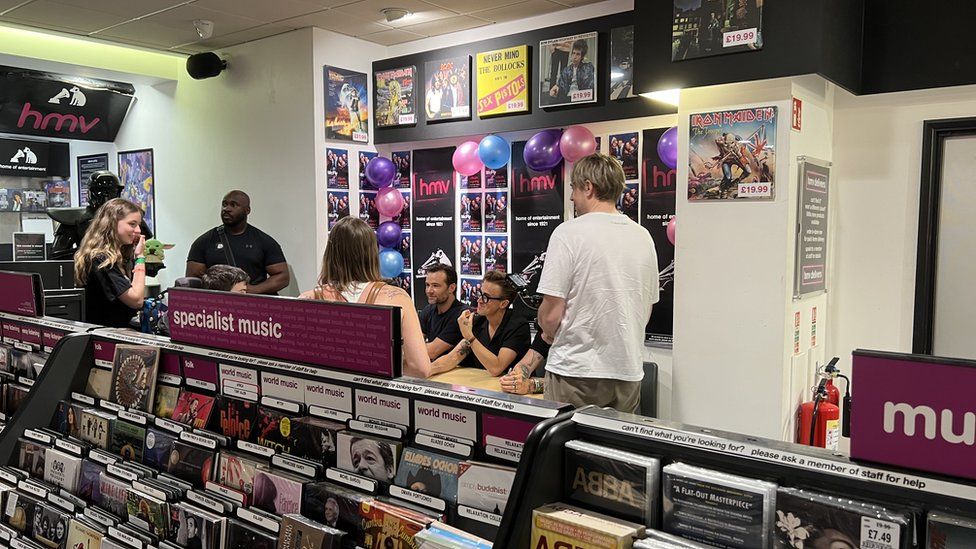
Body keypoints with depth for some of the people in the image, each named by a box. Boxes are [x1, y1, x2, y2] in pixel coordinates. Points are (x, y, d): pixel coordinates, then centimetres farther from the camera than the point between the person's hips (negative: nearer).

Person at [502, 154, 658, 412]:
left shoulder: (569, 232, -12)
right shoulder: (644, 236, 6)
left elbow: (550, 315, -12)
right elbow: (646, 310, 15)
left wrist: (550, 333, 9)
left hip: (577, 373, -5)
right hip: (629, 372, 6)